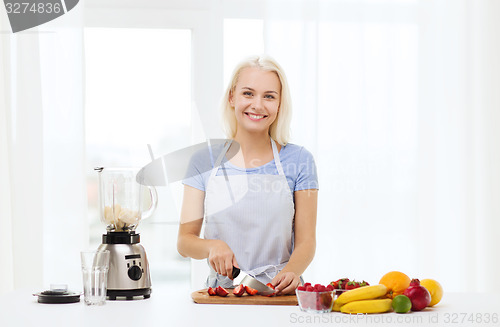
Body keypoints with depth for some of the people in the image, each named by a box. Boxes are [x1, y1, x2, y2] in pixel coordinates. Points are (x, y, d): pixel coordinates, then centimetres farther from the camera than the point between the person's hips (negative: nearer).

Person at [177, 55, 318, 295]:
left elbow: (306, 241, 3)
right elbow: (184, 241, 8)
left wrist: (291, 271, -17)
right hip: (221, 292, 1)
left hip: (279, 295, 0)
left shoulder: (298, 160, 4)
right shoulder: (204, 162, 7)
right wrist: (212, 246, -14)